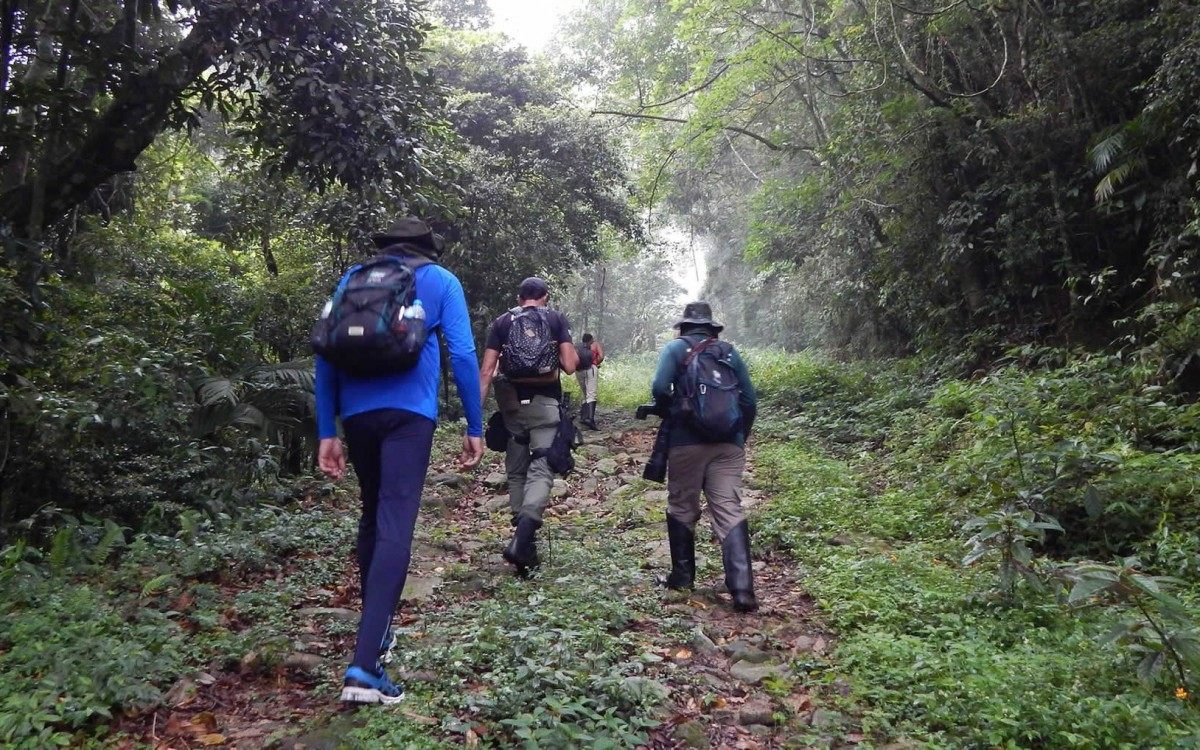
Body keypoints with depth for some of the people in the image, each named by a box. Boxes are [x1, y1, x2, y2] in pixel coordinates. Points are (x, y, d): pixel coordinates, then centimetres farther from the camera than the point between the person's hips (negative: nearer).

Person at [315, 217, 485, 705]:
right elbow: (463, 354, 0)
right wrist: (475, 428, 4)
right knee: (394, 527, -11)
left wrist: (327, 433, 13)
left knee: (372, 516, 21)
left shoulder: (353, 278, 19)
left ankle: (376, 631, 32)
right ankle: (364, 664, -22)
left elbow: (326, 354, 12)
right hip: (409, 412, -4)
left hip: (357, 412, 4)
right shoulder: (440, 281, 10)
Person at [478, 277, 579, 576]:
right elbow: (569, 366, -3)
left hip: (512, 404, 3)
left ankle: (526, 548, 17)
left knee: (516, 473, 13)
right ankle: (521, 540, -26)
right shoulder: (557, 319, 5)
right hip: (545, 403, -2)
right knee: (540, 471, -6)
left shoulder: (502, 322, 9)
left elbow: (486, 370, 1)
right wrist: (574, 354, 19)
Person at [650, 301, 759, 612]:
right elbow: (749, 400, 9)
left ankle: (682, 576, 21)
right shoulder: (730, 351, 13)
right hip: (728, 444, 3)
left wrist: (669, 411, 9)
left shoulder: (676, 347, 3)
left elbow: (660, 389, -11)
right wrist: (740, 437, 19)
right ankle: (742, 588, -11)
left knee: (682, 508, 13)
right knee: (730, 511, -1)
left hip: (687, 442, -2)